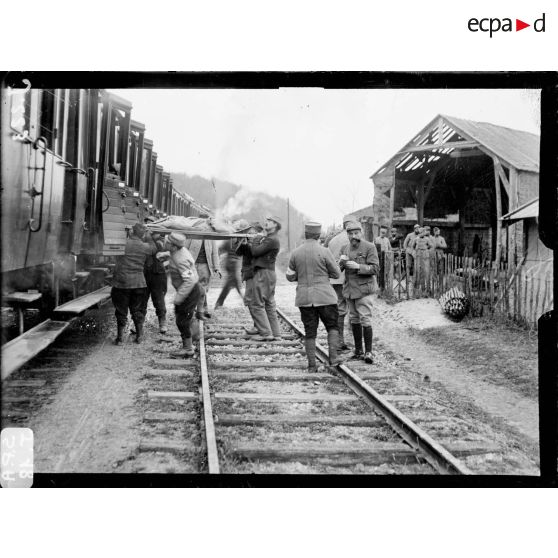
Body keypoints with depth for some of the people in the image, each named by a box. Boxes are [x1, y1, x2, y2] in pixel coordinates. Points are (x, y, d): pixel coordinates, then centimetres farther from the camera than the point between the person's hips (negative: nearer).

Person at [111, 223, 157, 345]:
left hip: (121, 283, -2)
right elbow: (157, 249, 15)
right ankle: (139, 336, 22)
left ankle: (119, 338, 10)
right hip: (139, 283, 2)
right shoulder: (146, 247, -1)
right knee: (137, 310, 14)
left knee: (121, 311, 7)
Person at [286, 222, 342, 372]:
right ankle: (333, 357, 0)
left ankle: (312, 365, 8)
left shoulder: (295, 253, 1)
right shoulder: (324, 252, -9)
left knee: (309, 332, 8)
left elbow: (290, 277, 7)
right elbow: (336, 274, -2)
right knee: (332, 326, 12)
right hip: (324, 296, -3)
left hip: (304, 298, 3)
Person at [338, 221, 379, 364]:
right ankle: (358, 350, 21)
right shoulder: (345, 249, 10)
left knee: (365, 320, -9)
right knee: (354, 320, 12)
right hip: (349, 289, 6)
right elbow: (338, 269, 12)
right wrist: (341, 262, -11)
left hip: (363, 289, -6)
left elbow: (375, 268, -11)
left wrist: (358, 266, -23)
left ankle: (368, 352, -5)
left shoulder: (369, 247, -7)